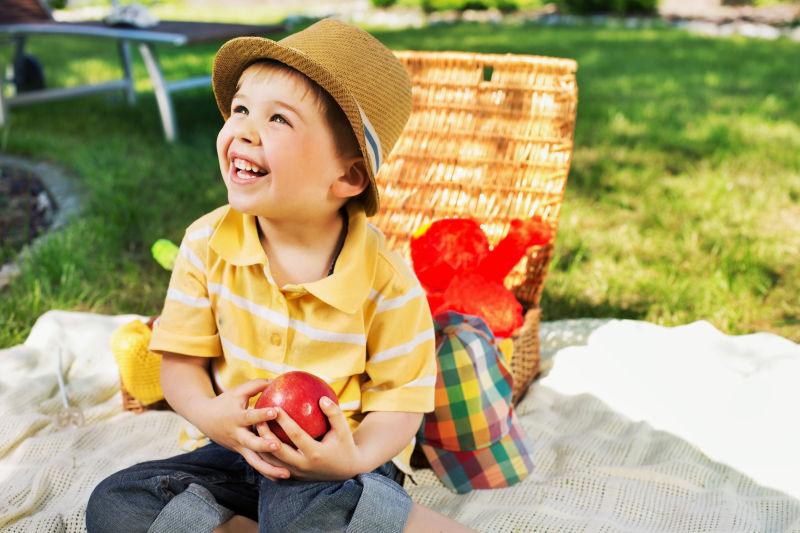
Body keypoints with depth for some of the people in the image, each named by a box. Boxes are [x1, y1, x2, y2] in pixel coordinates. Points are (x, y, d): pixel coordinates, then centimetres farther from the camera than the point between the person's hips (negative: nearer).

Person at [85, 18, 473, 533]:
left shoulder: (386, 279, -18)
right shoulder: (208, 243, -8)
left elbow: (401, 398, -9)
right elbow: (181, 362, -1)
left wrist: (356, 456, -29)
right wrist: (211, 415, -23)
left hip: (336, 462, -5)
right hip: (239, 451, 5)